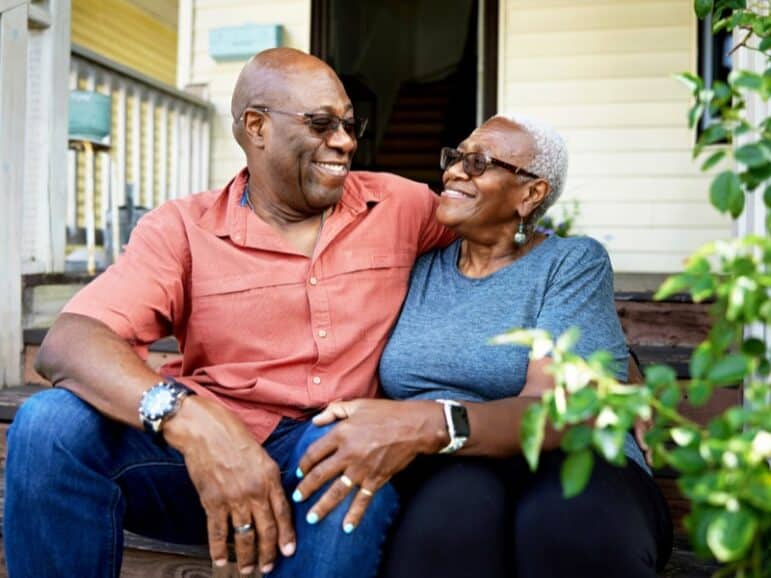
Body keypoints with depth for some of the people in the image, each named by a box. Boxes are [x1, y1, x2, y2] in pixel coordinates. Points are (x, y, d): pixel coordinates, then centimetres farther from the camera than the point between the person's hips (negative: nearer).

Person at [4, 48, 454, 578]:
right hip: (200, 445, 0)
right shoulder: (185, 228, -4)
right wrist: (187, 417, -37)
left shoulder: (398, 206, 5)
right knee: (51, 425, -26)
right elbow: (68, 343, -18)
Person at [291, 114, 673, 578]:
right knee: (455, 501, -33)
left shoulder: (574, 262, 0)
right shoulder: (418, 269, 14)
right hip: (435, 477, 2)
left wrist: (430, 424, -31)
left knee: (569, 527, -35)